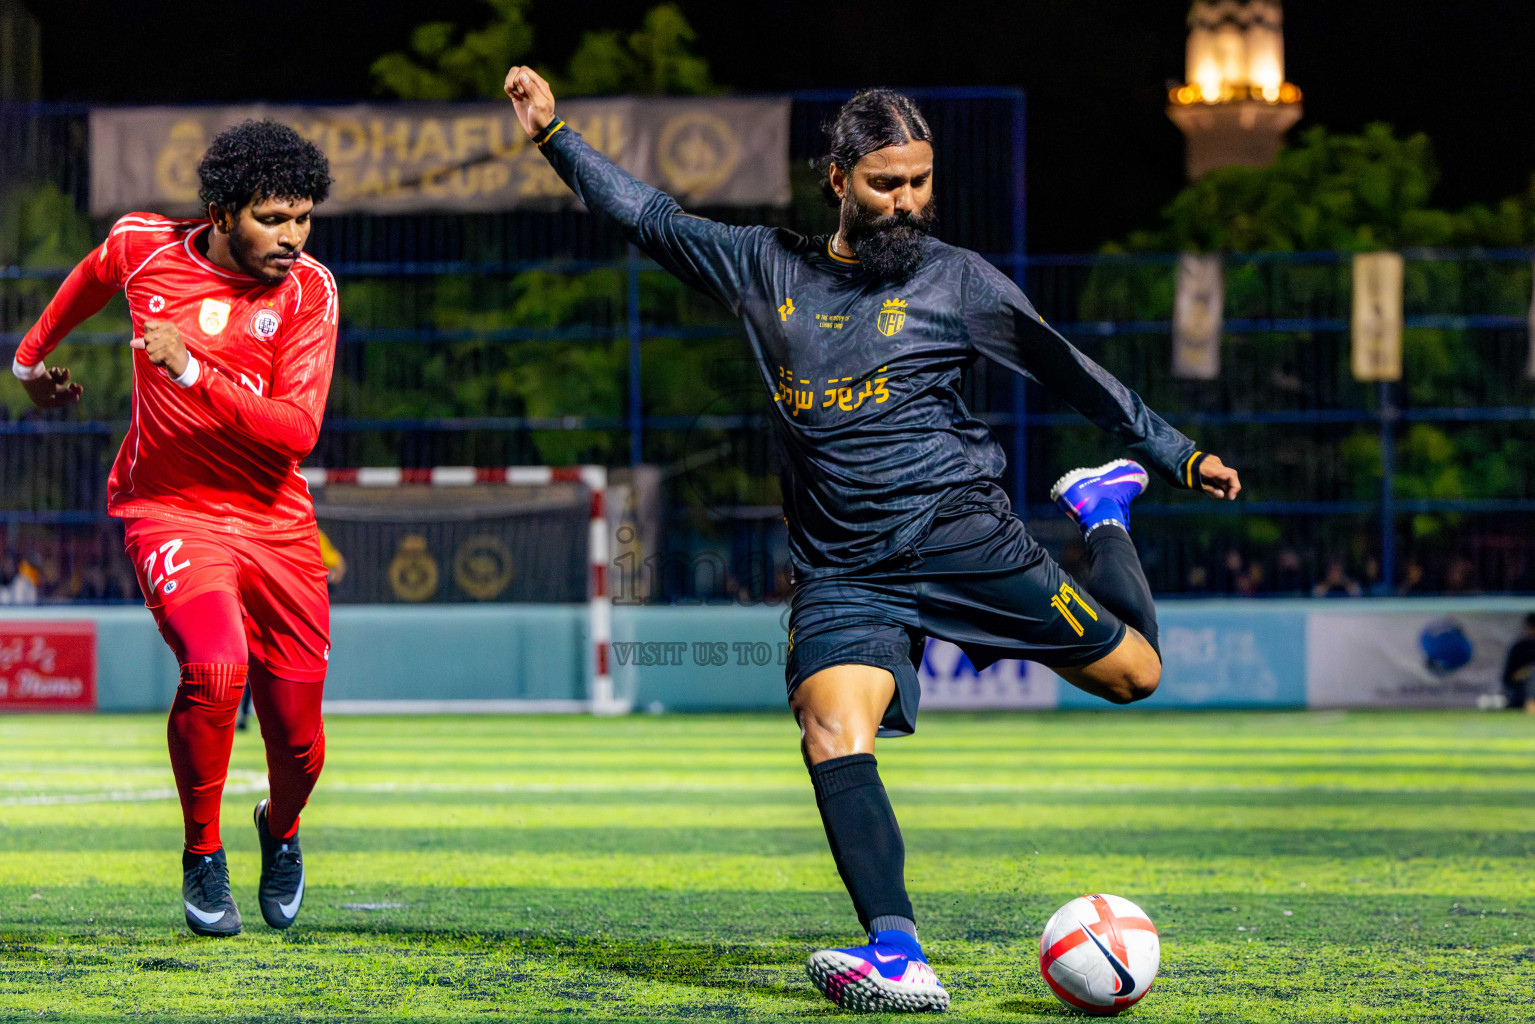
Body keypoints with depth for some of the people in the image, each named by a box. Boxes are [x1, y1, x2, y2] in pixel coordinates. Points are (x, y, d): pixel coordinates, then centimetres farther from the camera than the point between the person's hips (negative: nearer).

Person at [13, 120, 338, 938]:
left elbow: (296, 430, -21)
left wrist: (195, 374, -33)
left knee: (299, 744, 2)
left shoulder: (309, 289, -11)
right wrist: (33, 354, 34)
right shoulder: (143, 247, -7)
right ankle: (203, 856, -7)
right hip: (169, 512, -1)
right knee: (216, 665, -29)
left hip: (275, 525, 1)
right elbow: (91, 279, 19)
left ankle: (280, 830, 40)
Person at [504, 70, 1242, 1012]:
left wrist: (1177, 455, 12)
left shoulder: (956, 280, 4)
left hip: (961, 533, -1)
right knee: (833, 732, -25)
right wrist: (555, 134, 21)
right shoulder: (765, 268, 11)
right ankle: (899, 960, -33)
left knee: (1134, 672, 0)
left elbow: (1069, 369, 11)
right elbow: (655, 220, 22)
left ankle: (1103, 512, 31)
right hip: (842, 572, 1)